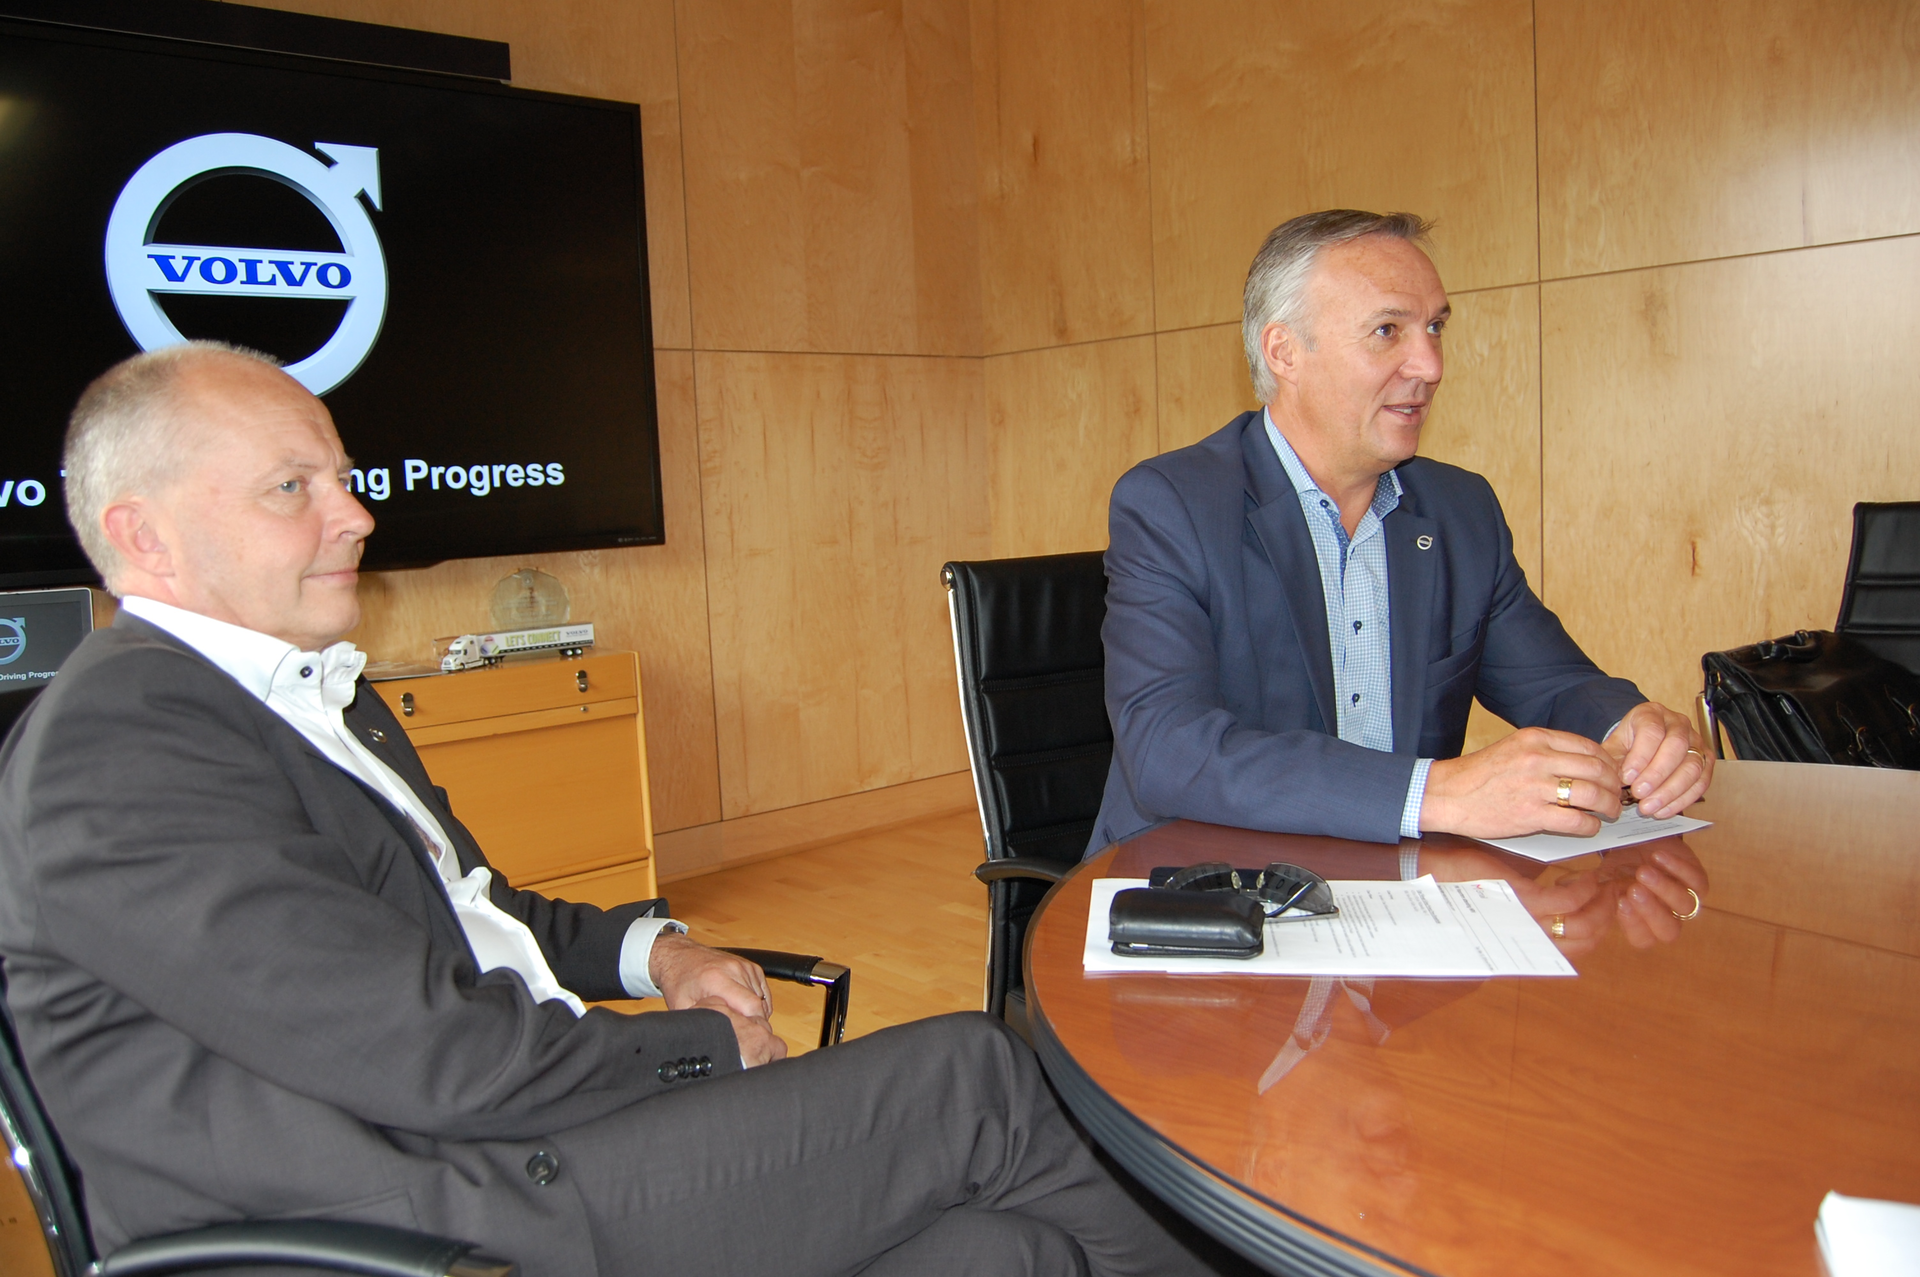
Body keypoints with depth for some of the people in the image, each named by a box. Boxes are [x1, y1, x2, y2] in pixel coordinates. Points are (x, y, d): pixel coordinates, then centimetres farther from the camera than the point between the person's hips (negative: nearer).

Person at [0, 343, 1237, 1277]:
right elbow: (435, 1055, -21)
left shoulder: (309, 690, 16)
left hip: (485, 1138, 9)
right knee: (972, 1079, -12)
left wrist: (646, 948, 6)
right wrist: (709, 1048, -7)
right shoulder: (120, 742, -15)